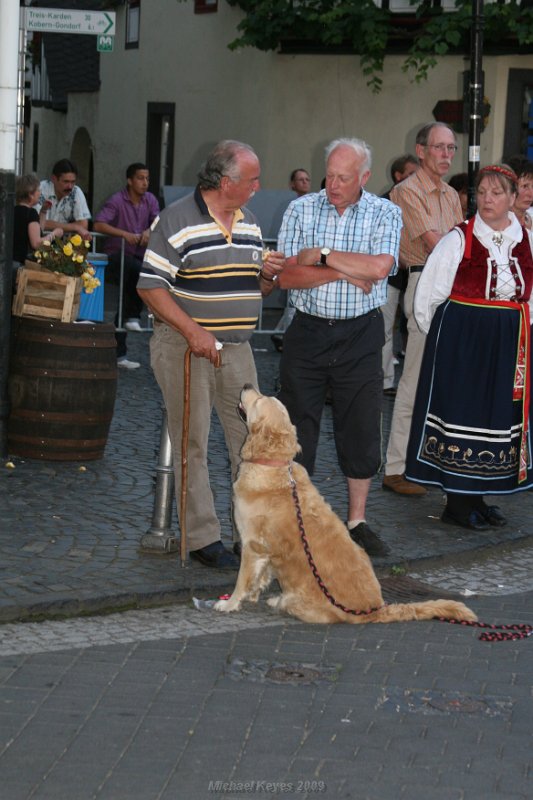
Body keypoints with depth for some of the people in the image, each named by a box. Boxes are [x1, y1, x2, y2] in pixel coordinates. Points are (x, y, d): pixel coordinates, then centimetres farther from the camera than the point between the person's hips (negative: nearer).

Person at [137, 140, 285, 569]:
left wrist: (268, 275, -1)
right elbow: (150, 286, -13)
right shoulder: (177, 220, -9)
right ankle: (204, 538, 4)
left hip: (237, 347, 7)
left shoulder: (249, 223, 13)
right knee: (193, 444, -2)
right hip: (185, 346, -6)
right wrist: (192, 331, -20)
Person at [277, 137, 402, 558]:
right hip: (308, 330, 0)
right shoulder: (301, 209, 0)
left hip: (360, 334, 0)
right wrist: (346, 273, -16)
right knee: (297, 425, 3)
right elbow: (286, 275, -10)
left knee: (361, 429, 6)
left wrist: (322, 254, -15)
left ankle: (357, 521, 19)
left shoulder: (386, 214, -2)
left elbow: (380, 266, -20)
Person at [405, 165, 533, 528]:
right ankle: (457, 502, 6)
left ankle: (477, 497, 19)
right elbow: (430, 294, -2)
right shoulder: (459, 239, -7)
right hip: (461, 341, -4)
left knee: (499, 415, 8)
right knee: (461, 413, -2)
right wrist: (443, 334, 5)